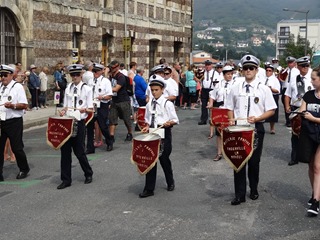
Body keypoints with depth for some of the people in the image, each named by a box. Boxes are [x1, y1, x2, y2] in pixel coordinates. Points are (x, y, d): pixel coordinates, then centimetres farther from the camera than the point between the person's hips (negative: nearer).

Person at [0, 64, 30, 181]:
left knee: (16, 148, 2)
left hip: (14, 122, -5)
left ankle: (24, 169, 24)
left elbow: (24, 105, -10)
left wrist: (13, 106, -25)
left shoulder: (17, 87, -6)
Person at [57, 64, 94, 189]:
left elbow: (91, 109, -3)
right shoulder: (68, 89, 11)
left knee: (79, 151, 1)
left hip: (79, 123, -4)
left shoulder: (86, 89, -2)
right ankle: (66, 179, 13)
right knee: (65, 150, 4)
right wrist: (63, 111, -3)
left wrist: (84, 110, -23)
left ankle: (88, 174, 25)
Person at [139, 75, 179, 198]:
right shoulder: (149, 104, 8)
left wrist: (169, 123, -27)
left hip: (164, 133, -4)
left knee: (164, 159, 6)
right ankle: (149, 189, 7)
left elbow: (175, 120, -7)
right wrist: (147, 127, -2)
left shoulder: (167, 104, -7)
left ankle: (170, 183, 33)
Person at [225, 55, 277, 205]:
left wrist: (257, 118, -17)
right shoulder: (235, 88, 5)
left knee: (254, 161, 10)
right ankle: (239, 194, 10)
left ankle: (254, 190, 30)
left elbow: (271, 110, -3)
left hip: (256, 128, -1)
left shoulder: (264, 89, -2)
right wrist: (231, 120, -7)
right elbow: (230, 108, 12)